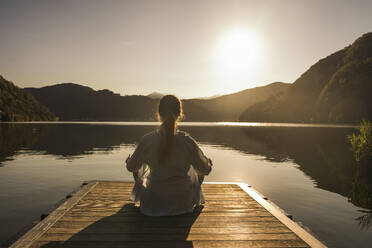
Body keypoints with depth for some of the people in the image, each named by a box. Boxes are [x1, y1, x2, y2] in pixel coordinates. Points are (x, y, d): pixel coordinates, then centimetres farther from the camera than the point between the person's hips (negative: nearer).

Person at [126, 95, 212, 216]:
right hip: (183, 204, 0)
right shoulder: (186, 141, -21)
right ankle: (196, 199, 50)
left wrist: (129, 159, 23)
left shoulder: (147, 140, -18)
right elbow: (206, 169, -8)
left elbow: (131, 167, -1)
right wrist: (208, 161, 17)